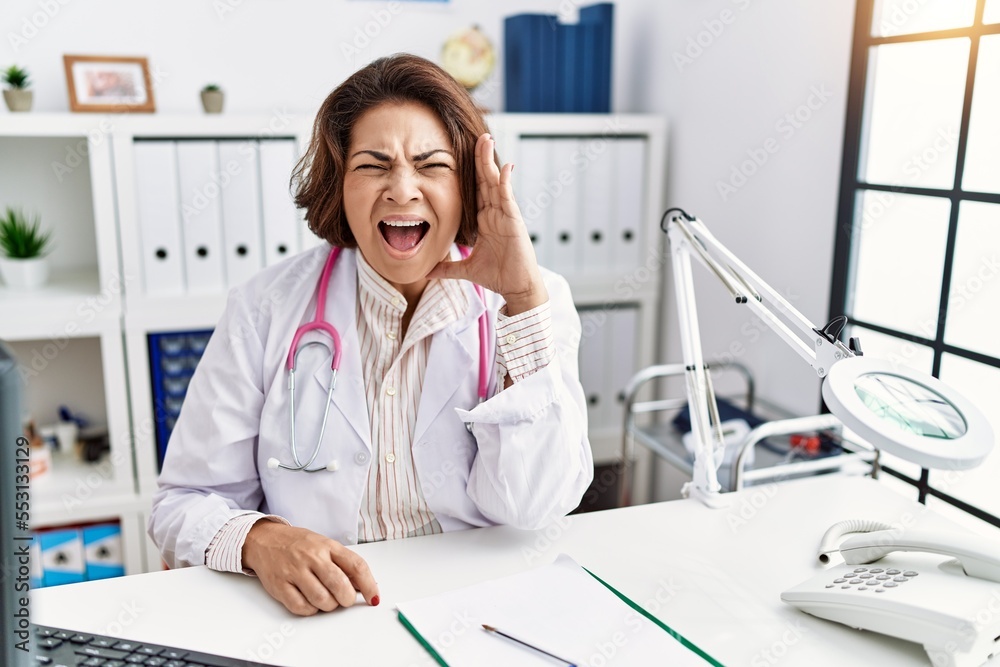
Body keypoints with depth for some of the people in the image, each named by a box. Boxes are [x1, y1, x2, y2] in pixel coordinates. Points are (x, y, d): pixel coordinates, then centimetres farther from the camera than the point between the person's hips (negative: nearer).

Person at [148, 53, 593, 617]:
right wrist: (260, 540, -23)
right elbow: (185, 504, -1)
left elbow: (530, 507, -13)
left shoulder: (538, 302, -4)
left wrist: (525, 301, -18)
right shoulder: (268, 308, -4)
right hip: (307, 617, 2)